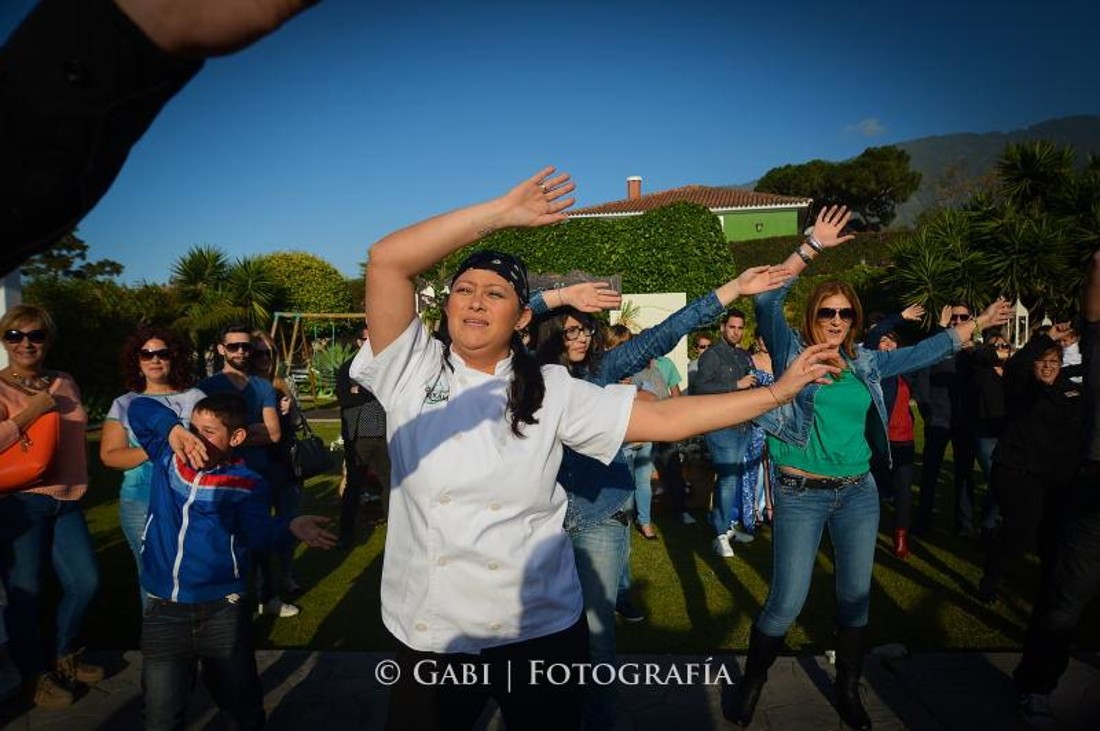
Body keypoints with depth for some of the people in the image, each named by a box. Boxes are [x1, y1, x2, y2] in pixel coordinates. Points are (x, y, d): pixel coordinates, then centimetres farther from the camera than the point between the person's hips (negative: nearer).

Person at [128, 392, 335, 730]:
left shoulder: (246, 484, -7)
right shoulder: (168, 456, 2)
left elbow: (258, 532, -21)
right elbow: (139, 407, 2)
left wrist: (289, 526, -43)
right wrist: (173, 428, -18)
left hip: (221, 611, -2)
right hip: (163, 609, 2)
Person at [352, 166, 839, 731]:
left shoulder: (550, 391, -2)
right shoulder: (412, 370, -4)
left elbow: (664, 418, -3)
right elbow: (386, 260, -17)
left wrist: (779, 391, -3)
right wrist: (500, 212, -18)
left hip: (540, 629, 1)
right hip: (430, 635, 0)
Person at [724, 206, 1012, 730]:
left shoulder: (864, 363, 9)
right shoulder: (791, 351, -4)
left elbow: (923, 353, 21)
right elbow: (766, 299, -16)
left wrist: (976, 324, 23)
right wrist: (812, 246, -20)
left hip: (858, 493, 5)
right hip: (801, 495, -5)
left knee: (855, 596, 14)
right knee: (786, 603, -4)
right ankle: (750, 685, 20)